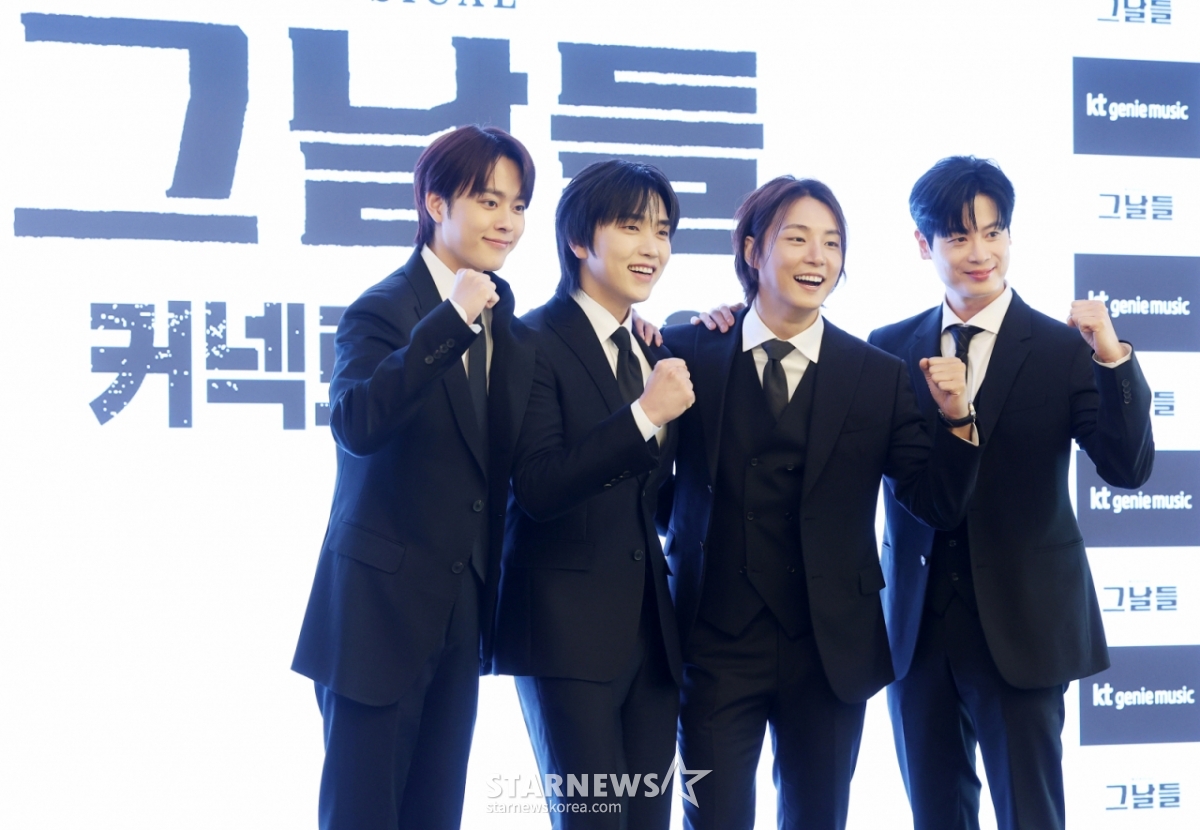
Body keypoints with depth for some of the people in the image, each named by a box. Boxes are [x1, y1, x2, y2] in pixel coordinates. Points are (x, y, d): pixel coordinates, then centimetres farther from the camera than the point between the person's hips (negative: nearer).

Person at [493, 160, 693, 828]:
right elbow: (536, 489, -18)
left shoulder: (655, 350, 12)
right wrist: (645, 414, -22)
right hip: (570, 626, -7)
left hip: (652, 623, 7)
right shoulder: (536, 343, -8)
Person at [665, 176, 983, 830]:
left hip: (831, 649, 2)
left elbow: (939, 507, 0)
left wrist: (953, 418, -16)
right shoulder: (690, 354, 0)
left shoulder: (881, 377, 2)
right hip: (716, 644, -1)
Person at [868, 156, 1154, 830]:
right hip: (917, 625, 3)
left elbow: (1129, 469, -12)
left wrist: (1113, 359, -24)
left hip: (1020, 628, -3)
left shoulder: (1063, 350, -4)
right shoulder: (891, 348, 4)